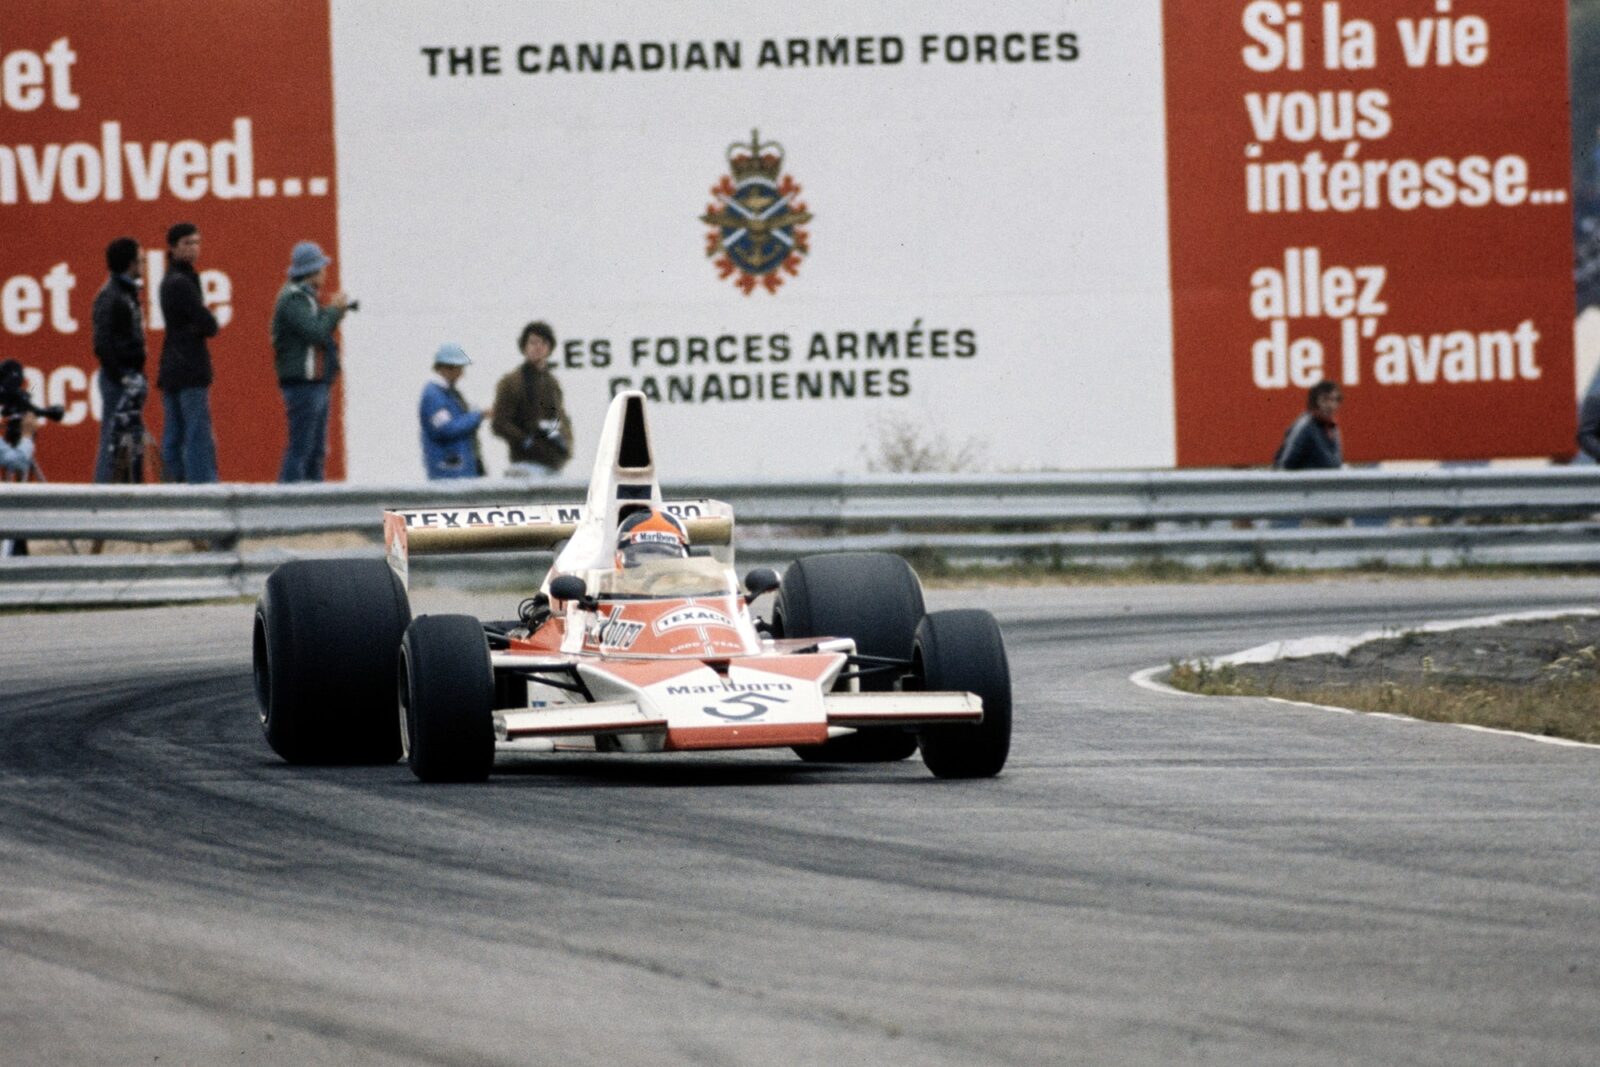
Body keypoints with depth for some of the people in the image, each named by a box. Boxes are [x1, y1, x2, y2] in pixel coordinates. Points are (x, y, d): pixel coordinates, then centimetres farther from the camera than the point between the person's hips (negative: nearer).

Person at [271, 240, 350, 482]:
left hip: (315, 383, 11)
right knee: (300, 449, -12)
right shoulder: (293, 299, -14)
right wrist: (334, 309, -9)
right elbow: (316, 333, -23)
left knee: (316, 452, 13)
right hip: (303, 383, -11)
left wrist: (335, 311, 8)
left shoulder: (304, 297, 19)